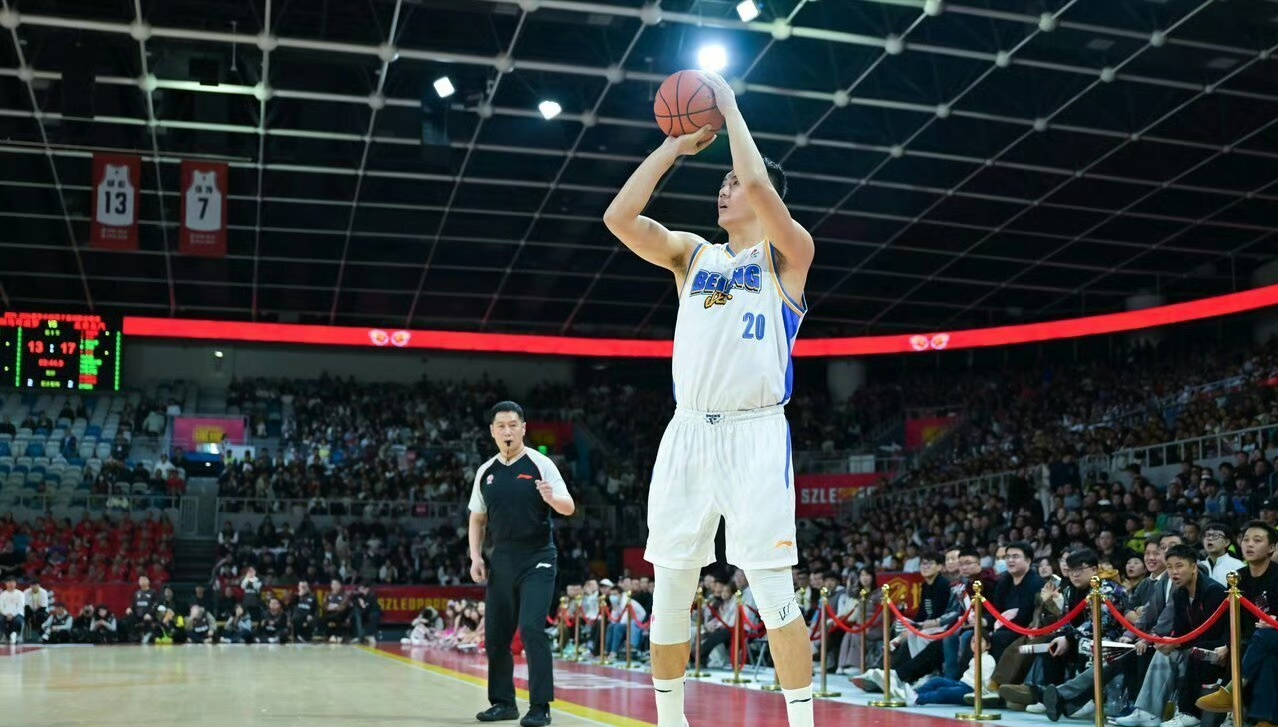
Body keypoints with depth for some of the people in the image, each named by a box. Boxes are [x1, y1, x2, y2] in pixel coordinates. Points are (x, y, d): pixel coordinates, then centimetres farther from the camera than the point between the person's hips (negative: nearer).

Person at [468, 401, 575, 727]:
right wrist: (475, 556, 4)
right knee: (495, 634, 8)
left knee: (531, 628, -16)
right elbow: (477, 518, 16)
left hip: (537, 559, -5)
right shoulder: (486, 472, 8)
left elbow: (569, 507, -11)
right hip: (502, 560, 5)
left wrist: (552, 498, -33)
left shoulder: (540, 464, -5)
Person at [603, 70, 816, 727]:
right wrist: (676, 144, 6)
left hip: (755, 431, -5)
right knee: (670, 588, 6)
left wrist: (730, 109, -1)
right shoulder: (692, 254, 17)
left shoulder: (787, 254, 4)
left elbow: (759, 185, -15)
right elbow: (619, 217, 4)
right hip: (688, 432, 5)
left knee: (772, 586, -10)